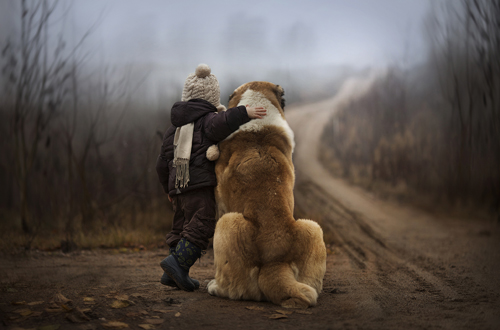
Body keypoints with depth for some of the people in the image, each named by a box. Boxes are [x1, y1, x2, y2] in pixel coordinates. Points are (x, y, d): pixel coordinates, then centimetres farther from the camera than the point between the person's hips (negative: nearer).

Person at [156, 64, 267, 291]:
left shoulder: (174, 129, 22)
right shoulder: (208, 119, 1)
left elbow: (162, 164, 23)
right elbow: (219, 125, -27)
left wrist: (169, 189, 32)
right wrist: (243, 113, -29)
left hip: (178, 186, 8)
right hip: (200, 184, -8)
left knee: (182, 227, 14)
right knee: (201, 225, -10)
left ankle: (173, 275, 13)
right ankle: (178, 262, -22)